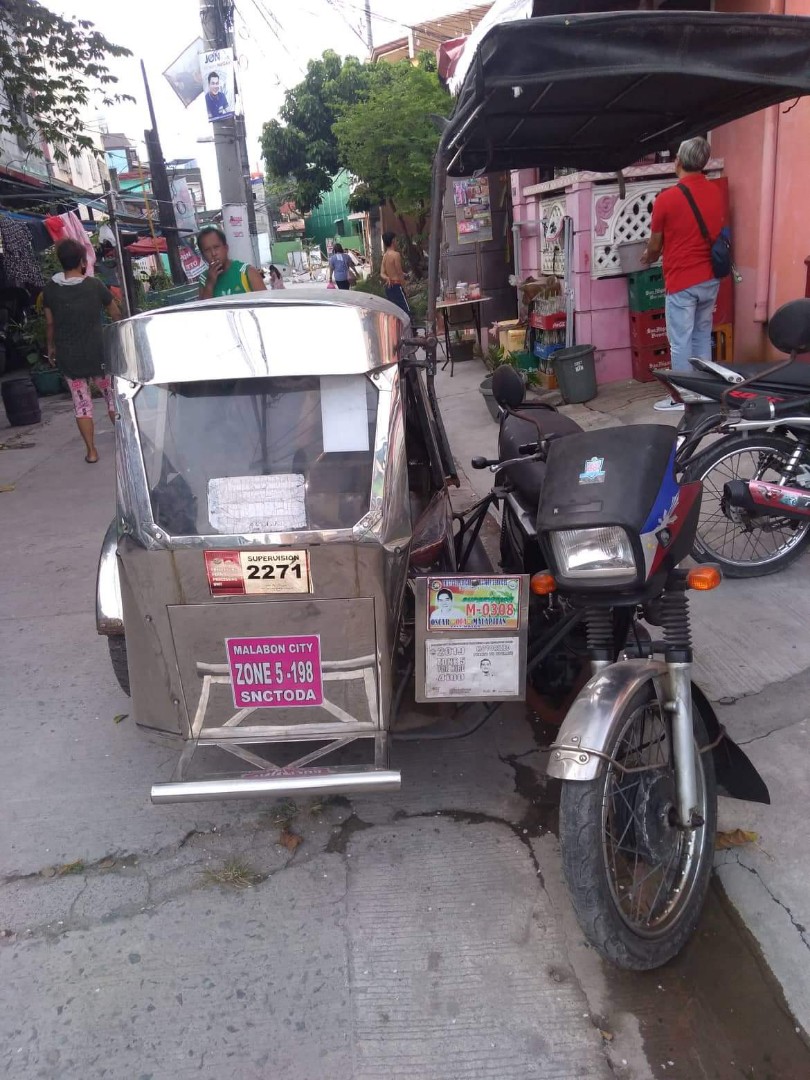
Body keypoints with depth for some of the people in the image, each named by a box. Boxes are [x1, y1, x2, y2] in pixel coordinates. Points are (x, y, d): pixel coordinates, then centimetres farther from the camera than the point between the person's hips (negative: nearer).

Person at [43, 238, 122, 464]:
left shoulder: (50, 289, -3)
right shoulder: (95, 285, -7)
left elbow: (50, 323, 5)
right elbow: (116, 314, 5)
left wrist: (51, 347, 21)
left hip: (67, 356, 1)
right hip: (97, 352, -1)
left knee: (81, 402, 8)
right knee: (112, 395, 15)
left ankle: (91, 450, 7)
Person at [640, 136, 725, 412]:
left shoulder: (667, 198, -12)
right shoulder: (716, 193, 6)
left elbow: (655, 245, -3)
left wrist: (647, 259, 20)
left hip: (682, 281, -6)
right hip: (710, 278, 6)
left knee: (680, 342, 0)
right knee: (702, 336, 15)